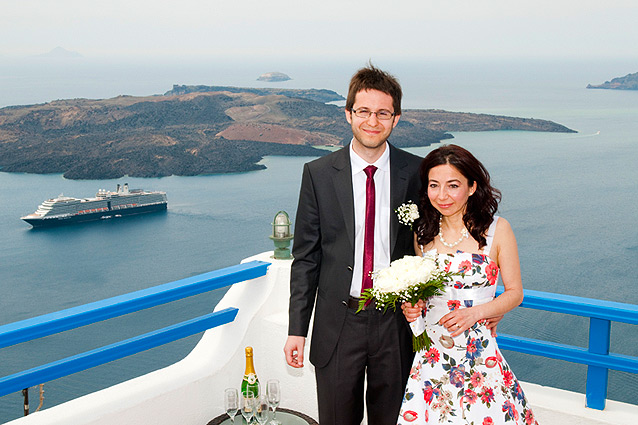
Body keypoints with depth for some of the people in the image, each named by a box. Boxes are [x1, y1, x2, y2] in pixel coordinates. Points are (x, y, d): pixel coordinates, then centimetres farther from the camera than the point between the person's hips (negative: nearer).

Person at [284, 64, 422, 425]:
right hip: (337, 323, 0)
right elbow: (305, 256, 0)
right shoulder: (318, 174, -3)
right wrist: (297, 329, -3)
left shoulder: (416, 172, -2)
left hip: (396, 322, 1)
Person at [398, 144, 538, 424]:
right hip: (432, 356, 3)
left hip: (479, 355, -2)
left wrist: (475, 312, -15)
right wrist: (412, 307, -3)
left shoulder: (497, 230, -4)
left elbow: (515, 292, 0)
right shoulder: (422, 233, 6)